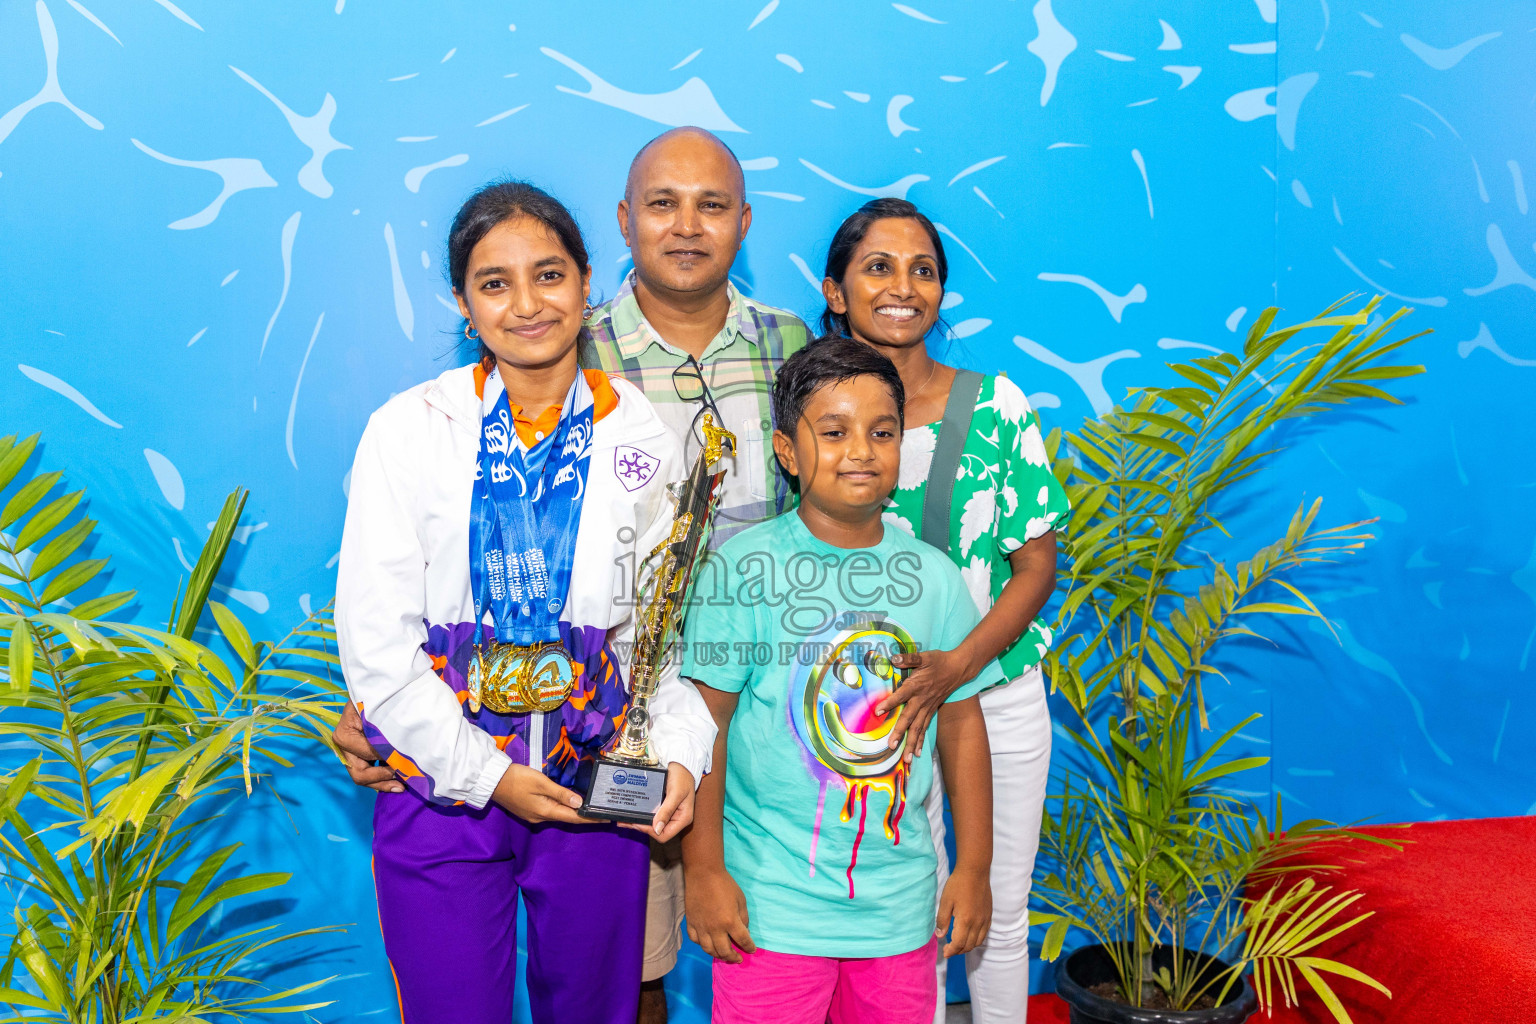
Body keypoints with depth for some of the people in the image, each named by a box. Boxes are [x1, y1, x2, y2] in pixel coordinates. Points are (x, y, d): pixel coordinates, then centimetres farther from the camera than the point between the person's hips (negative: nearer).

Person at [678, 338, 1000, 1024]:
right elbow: (705, 723, -8)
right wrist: (703, 870, -8)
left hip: (900, 899, 4)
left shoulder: (934, 576, 3)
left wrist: (973, 866, 10)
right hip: (772, 900, -3)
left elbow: (961, 722, 9)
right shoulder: (743, 567, -9)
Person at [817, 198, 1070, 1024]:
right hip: (878, 700, -1)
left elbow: (1037, 563, -3)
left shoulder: (996, 405, -4)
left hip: (999, 688, 1)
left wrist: (955, 667, -18)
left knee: (1001, 908, 12)